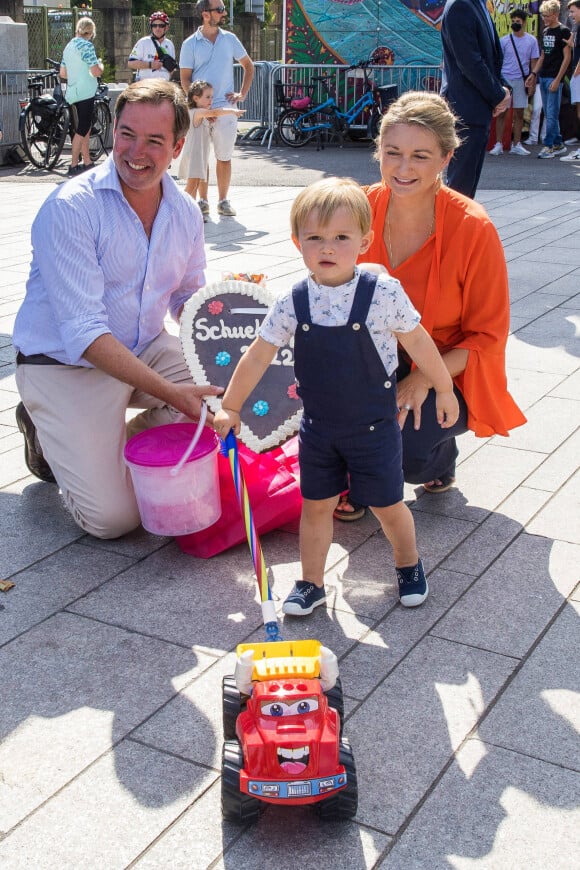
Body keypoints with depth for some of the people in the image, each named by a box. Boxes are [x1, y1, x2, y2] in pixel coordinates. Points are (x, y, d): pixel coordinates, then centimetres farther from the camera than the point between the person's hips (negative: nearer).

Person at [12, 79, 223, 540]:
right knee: (114, 517, -15)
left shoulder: (185, 212, 0)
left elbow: (189, 299, 10)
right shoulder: (70, 208, -21)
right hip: (66, 366, -6)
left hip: (147, 349, 6)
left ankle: (128, 442, 8)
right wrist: (168, 391, -34)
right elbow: (84, 333, -26)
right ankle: (49, 437, 14)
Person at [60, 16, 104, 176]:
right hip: (85, 92, -9)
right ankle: (73, 166, -5)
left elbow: (62, 74, 18)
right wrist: (101, 65, 2)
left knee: (85, 128, 15)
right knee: (82, 130, -5)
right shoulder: (86, 45, -11)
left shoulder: (69, 46, 15)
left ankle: (87, 163, 18)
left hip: (73, 93, 9)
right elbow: (96, 72, -19)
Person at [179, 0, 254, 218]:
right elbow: (185, 79, 1)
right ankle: (203, 201, 13)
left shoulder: (229, 39, 8)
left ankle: (223, 201, 13)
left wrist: (242, 93, 7)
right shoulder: (190, 44, 1)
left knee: (224, 157, 4)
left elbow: (248, 66, 17)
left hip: (225, 108, 2)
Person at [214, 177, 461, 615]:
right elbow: (259, 355, -2)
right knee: (316, 506, 12)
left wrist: (444, 389, 5)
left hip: (374, 426, -2)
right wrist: (230, 407, 0)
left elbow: (417, 341, -5)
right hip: (318, 428, 2)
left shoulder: (384, 292, -17)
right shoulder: (292, 303, -10)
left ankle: (409, 564, 38)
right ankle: (311, 583, 29)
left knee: (388, 506, 11)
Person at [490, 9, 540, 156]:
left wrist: (532, 83, 0)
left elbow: (534, 62, 6)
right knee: (501, 113, -1)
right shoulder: (504, 40, 1)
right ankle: (498, 145, 2)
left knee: (519, 113, 5)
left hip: (521, 80, 1)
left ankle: (516, 145, 11)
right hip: (504, 79, -1)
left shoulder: (531, 40, 4)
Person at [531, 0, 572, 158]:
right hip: (543, 77, 8)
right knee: (549, 114, 9)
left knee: (552, 114, -8)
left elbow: (567, 57, -9)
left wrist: (557, 79, -16)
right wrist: (534, 74, 13)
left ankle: (548, 146, -7)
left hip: (554, 78, -8)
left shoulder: (563, 31, -5)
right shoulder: (545, 32, 16)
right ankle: (558, 144, 16)